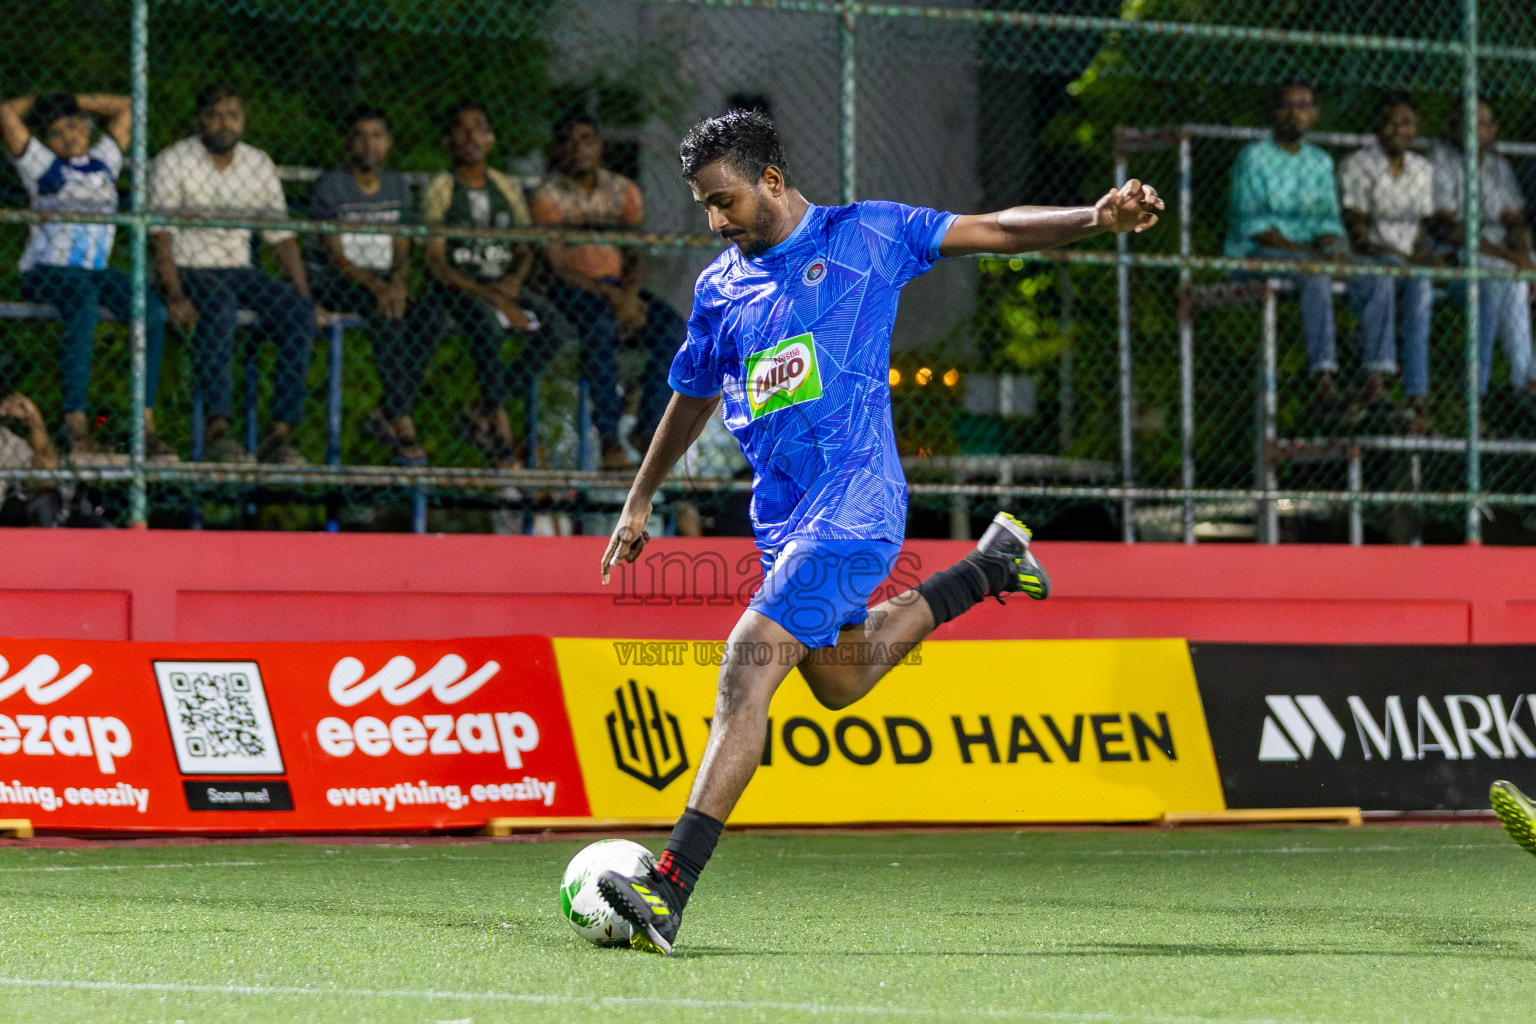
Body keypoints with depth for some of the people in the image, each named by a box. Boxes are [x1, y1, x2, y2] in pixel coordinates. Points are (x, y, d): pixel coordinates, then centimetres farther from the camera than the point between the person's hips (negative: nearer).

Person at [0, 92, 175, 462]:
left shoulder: (104, 161, 21)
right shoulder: (40, 164, 10)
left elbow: (123, 108, 31)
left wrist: (73, 102, 29)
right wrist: (40, 102, 21)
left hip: (95, 271, 5)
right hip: (44, 271, -5)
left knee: (152, 311, -24)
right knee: (83, 305, -38)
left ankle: (145, 424, -27)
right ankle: (76, 426, -43)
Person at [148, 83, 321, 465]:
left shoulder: (259, 165, 9)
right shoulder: (173, 162, -5)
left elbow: (282, 238, 11)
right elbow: (160, 236, -13)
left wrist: (305, 299, -1)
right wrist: (175, 296, -27)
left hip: (239, 270, 5)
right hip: (188, 269, -5)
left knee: (298, 313, -22)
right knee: (219, 304, -39)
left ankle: (281, 433, -26)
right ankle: (218, 430, -44)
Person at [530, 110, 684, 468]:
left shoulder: (623, 191, 9)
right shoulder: (547, 197, -5)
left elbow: (636, 256, 5)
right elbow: (558, 266, -13)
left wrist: (628, 296, -17)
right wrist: (610, 296, -23)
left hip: (619, 286, 5)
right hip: (570, 290, -5)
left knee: (672, 328, -22)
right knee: (602, 325, -36)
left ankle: (648, 428, -16)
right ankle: (608, 437, -34)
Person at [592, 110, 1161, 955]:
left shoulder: (864, 235, 0)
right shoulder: (720, 286, 14)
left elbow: (996, 230, 1)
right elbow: (692, 398, 29)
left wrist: (1095, 218, -13)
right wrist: (639, 503, 34)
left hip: (853, 498, -8)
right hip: (781, 513, 8)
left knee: (751, 660, -20)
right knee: (841, 680, 20)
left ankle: (668, 892, -27)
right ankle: (990, 567, 42)